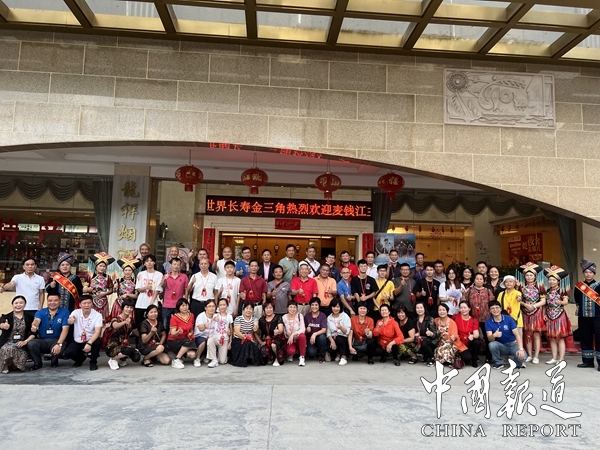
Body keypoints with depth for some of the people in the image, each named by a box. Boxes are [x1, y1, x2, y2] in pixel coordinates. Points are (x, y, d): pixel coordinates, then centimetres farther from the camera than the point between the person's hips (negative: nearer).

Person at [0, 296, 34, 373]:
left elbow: (33, 334, 2)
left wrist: (25, 342, -16)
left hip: (21, 345, 1)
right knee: (9, 349, -35)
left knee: (22, 358, -27)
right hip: (7, 343, -1)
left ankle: (13, 364, 9)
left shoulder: (29, 318, 8)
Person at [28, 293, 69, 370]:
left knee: (57, 349, -34)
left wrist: (59, 344, -27)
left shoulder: (64, 312, -3)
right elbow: (36, 320, -21)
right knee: (31, 344, -28)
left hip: (56, 340, -2)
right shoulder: (40, 312, 3)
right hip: (42, 340, 2)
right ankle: (38, 363, 3)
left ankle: (54, 361, 7)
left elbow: (65, 329, -13)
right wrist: (34, 325, -48)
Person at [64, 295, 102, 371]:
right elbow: (69, 322, -30)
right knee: (67, 352, -23)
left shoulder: (97, 315, -15)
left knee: (97, 342, -34)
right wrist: (70, 320, -56)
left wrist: (89, 343, -40)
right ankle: (81, 358, 14)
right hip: (77, 342, 2)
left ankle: (93, 362, -4)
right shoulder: (76, 312, -8)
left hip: (91, 340, -2)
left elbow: (97, 331, -24)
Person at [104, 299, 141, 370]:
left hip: (124, 345, 6)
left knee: (136, 358, -19)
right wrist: (125, 322, -58)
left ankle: (121, 357, 12)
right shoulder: (116, 319, -15)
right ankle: (113, 359, -5)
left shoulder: (130, 320, 4)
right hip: (112, 347, -6)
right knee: (129, 350, -34)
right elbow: (115, 326, -41)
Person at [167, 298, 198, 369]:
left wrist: (191, 333, 0)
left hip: (186, 340, 4)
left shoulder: (191, 315, 3)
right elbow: (172, 334, -17)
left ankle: (179, 354, 4)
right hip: (173, 341, -4)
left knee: (192, 354, -25)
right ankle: (176, 361, -22)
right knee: (188, 341, -34)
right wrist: (178, 332, -37)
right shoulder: (174, 317, -12)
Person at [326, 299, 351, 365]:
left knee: (338, 338, -36)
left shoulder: (345, 316, 0)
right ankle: (336, 354, 10)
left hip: (343, 338, -3)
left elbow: (347, 332, -8)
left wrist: (341, 327, -29)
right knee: (329, 349, -27)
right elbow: (328, 332, 2)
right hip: (333, 338, 3)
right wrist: (332, 341, -17)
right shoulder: (329, 318, 9)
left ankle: (344, 357, -17)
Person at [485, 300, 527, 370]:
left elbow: (517, 334, -17)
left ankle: (518, 363, 8)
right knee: (492, 344, -32)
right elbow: (489, 339, -19)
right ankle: (499, 363, -4)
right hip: (501, 346, 1)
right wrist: (494, 335, -44)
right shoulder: (488, 322, -9)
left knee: (522, 356, -31)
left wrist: (521, 349, -31)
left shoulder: (508, 319, -10)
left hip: (513, 344, -1)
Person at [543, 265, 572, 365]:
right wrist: (544, 314, 7)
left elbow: (566, 301, -19)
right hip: (550, 316, 5)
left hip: (560, 316, -5)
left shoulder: (562, 291, -5)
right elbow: (545, 304, 15)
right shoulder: (547, 292, 10)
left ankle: (561, 359, 2)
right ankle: (554, 358, 15)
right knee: (552, 338, 8)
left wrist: (560, 302, -40)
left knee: (560, 338, -2)